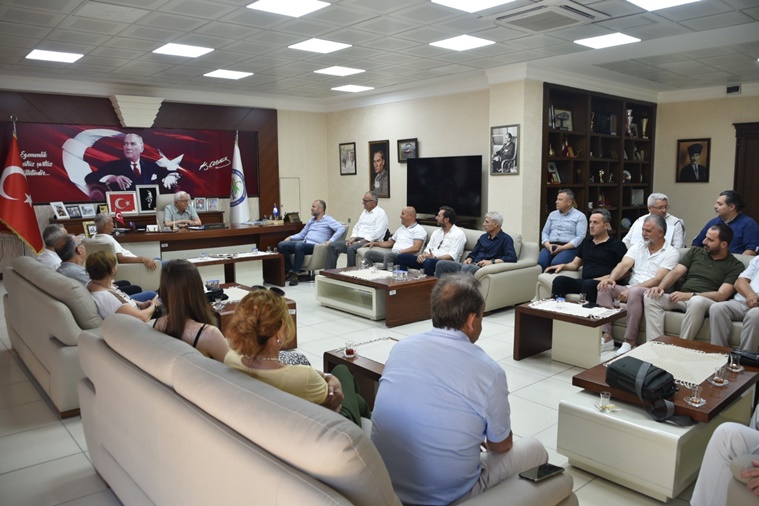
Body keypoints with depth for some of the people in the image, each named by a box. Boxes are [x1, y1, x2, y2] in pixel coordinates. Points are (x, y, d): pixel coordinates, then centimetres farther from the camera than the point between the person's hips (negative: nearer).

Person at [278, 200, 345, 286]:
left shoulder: (328, 220, 4)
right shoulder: (311, 220, 28)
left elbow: (341, 228, -11)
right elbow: (301, 234, 31)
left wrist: (331, 241, -21)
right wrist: (290, 238, 12)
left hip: (315, 245, -7)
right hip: (304, 242, 8)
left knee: (299, 246, -39)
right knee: (282, 245, -14)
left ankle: (295, 274, -31)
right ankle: (289, 271, -13)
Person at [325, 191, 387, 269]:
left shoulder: (381, 213, -6)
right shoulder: (364, 211, 21)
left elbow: (377, 233, -16)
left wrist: (359, 242, -17)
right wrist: (352, 238, 0)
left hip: (369, 242, -8)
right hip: (356, 240, 8)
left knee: (351, 249, -36)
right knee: (332, 246, -5)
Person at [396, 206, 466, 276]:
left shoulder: (458, 234, -2)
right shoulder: (436, 232, 22)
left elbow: (452, 256, -13)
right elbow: (428, 248, 17)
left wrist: (435, 258, -23)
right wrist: (422, 255, -6)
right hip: (429, 259, 7)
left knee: (428, 262, -41)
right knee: (402, 257, -10)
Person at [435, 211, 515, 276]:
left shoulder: (505, 239, 1)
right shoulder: (483, 237, 24)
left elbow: (512, 258, -14)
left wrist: (491, 262, -20)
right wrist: (468, 259, 3)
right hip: (472, 265, 7)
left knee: (466, 268, -41)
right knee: (441, 264, -12)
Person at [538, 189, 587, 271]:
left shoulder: (580, 216, 4)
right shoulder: (552, 214, 20)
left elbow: (580, 237, -6)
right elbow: (545, 232, 16)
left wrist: (563, 248, -16)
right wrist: (548, 245, -6)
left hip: (569, 248, -4)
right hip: (550, 247, 4)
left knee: (555, 264, -35)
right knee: (540, 263, -29)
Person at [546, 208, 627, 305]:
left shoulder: (617, 244, 8)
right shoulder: (586, 242, 27)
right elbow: (575, 264, 28)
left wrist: (606, 279, -14)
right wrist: (563, 266, 6)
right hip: (584, 282, 5)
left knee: (588, 284, -39)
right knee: (560, 280, -24)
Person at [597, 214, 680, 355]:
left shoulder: (671, 252, -1)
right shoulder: (638, 247, 16)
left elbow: (658, 280, -14)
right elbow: (624, 265, -1)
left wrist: (631, 289, -23)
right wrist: (611, 278, -23)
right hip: (630, 289, 6)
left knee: (634, 292, -38)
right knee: (604, 287, -20)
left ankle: (629, 343, -30)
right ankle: (606, 338, -23)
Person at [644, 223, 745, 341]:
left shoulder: (735, 266, 4)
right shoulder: (695, 252, 17)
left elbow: (722, 295, -9)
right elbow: (676, 272, 7)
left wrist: (690, 295, -21)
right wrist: (660, 287, -13)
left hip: (708, 302, -4)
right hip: (681, 299, 4)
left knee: (696, 302, -40)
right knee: (651, 298, -23)